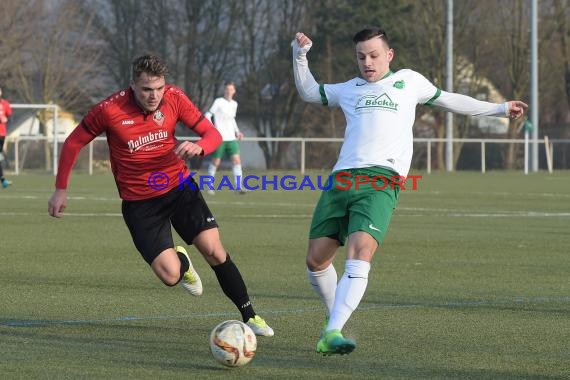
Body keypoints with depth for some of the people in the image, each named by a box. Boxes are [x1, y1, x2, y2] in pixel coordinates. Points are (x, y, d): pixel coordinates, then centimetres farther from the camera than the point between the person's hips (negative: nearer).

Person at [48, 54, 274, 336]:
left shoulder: (173, 98, -12)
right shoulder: (109, 110, -18)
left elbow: (213, 134, -5)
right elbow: (73, 143, -2)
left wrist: (199, 147, -29)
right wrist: (61, 189, -1)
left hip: (179, 187, 2)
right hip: (139, 204, -2)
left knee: (214, 252, -10)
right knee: (170, 275, -13)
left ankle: (249, 316, 8)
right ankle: (182, 261, 27)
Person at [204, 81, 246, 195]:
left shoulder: (234, 104, 13)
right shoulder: (218, 102, -4)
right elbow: (208, 115, -7)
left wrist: (237, 131, 15)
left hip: (231, 138, 5)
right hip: (220, 138, -5)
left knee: (236, 160, -9)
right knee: (216, 162, 1)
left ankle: (238, 187, -11)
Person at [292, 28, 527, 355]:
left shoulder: (409, 81, 21)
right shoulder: (350, 89, 26)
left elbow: (449, 100, 33)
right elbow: (309, 92, 37)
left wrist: (499, 109, 35)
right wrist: (300, 56, 23)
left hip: (381, 182, -4)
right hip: (342, 178, 4)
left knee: (361, 250, -25)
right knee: (316, 259, -1)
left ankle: (332, 333, -34)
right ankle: (334, 316, 27)